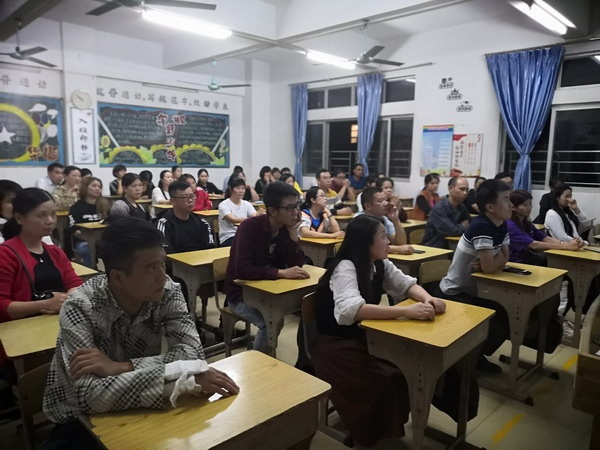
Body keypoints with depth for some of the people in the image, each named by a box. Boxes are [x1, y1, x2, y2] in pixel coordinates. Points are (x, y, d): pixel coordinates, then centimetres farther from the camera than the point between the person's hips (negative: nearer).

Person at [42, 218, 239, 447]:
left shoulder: (167, 292, -16)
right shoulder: (80, 309, -26)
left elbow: (193, 353, -23)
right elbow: (92, 396, -35)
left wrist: (120, 367, -31)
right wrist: (186, 379, -40)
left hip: (135, 410, 3)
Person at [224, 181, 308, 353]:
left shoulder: (286, 228, -3)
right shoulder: (250, 226, -22)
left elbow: (297, 265, -7)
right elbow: (242, 270, -32)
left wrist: (293, 232, -18)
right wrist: (281, 273, -35)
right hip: (242, 293, -6)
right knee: (272, 321, -30)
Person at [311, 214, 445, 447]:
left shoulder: (379, 264, 1)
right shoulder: (345, 268, -25)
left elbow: (406, 284, 5)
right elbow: (351, 310, -41)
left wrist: (427, 299, -18)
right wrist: (407, 311, -44)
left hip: (364, 336, 8)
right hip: (336, 344, -7)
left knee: (411, 363, -11)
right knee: (387, 379, -24)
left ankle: (395, 420, 10)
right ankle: (375, 431, 3)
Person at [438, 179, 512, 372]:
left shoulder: (502, 225, 0)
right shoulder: (481, 227, -27)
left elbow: (504, 259, 3)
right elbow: (490, 267, -28)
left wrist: (487, 262, -18)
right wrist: (498, 258, -7)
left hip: (474, 291, 9)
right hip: (454, 293, -9)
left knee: (508, 319, 5)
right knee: (496, 328, -15)